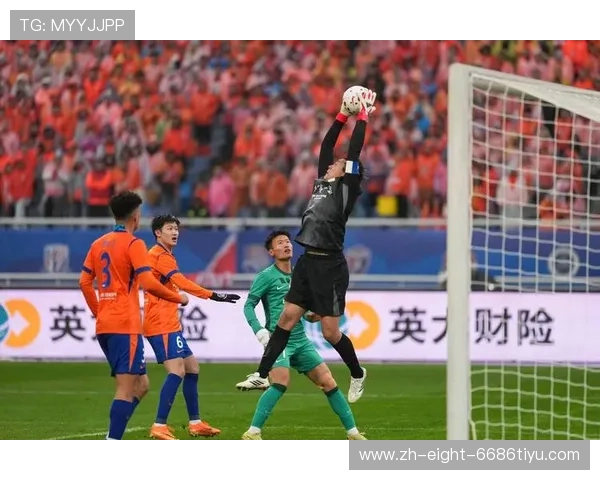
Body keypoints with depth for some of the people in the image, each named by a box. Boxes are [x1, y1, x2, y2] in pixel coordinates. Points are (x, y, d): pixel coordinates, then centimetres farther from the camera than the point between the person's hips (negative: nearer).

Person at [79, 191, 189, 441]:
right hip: (125, 326, -8)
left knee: (140, 385, 15)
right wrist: (179, 298, -3)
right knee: (127, 389, -9)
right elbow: (149, 283, -17)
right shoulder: (133, 244, -8)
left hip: (104, 325, 8)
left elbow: (84, 282, 14)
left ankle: (112, 440, 4)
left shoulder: (99, 244, 14)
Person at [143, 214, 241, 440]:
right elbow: (182, 283, -25)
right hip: (161, 325, -11)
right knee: (177, 370, -18)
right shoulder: (161, 256, -13)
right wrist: (212, 295, -33)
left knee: (191, 367, 15)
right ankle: (159, 426, -22)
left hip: (169, 323, 11)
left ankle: (195, 423, 21)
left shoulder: (164, 255, 20)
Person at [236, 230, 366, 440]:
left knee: (329, 382, 3)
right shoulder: (266, 276, -4)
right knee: (281, 383, -28)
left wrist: (312, 315, 3)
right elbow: (249, 305, -5)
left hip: (300, 341, 6)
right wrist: (260, 331, -18)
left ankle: (352, 433, 12)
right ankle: (252, 433, -25)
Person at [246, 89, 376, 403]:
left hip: (330, 265, -7)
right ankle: (262, 375, 4)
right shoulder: (323, 183, 16)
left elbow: (354, 151, -8)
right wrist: (343, 115, 21)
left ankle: (357, 374, 19)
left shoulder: (347, 186, -2)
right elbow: (326, 146, 20)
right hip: (308, 262, 7)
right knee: (287, 318, 4)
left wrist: (363, 117, -1)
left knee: (330, 331, -2)